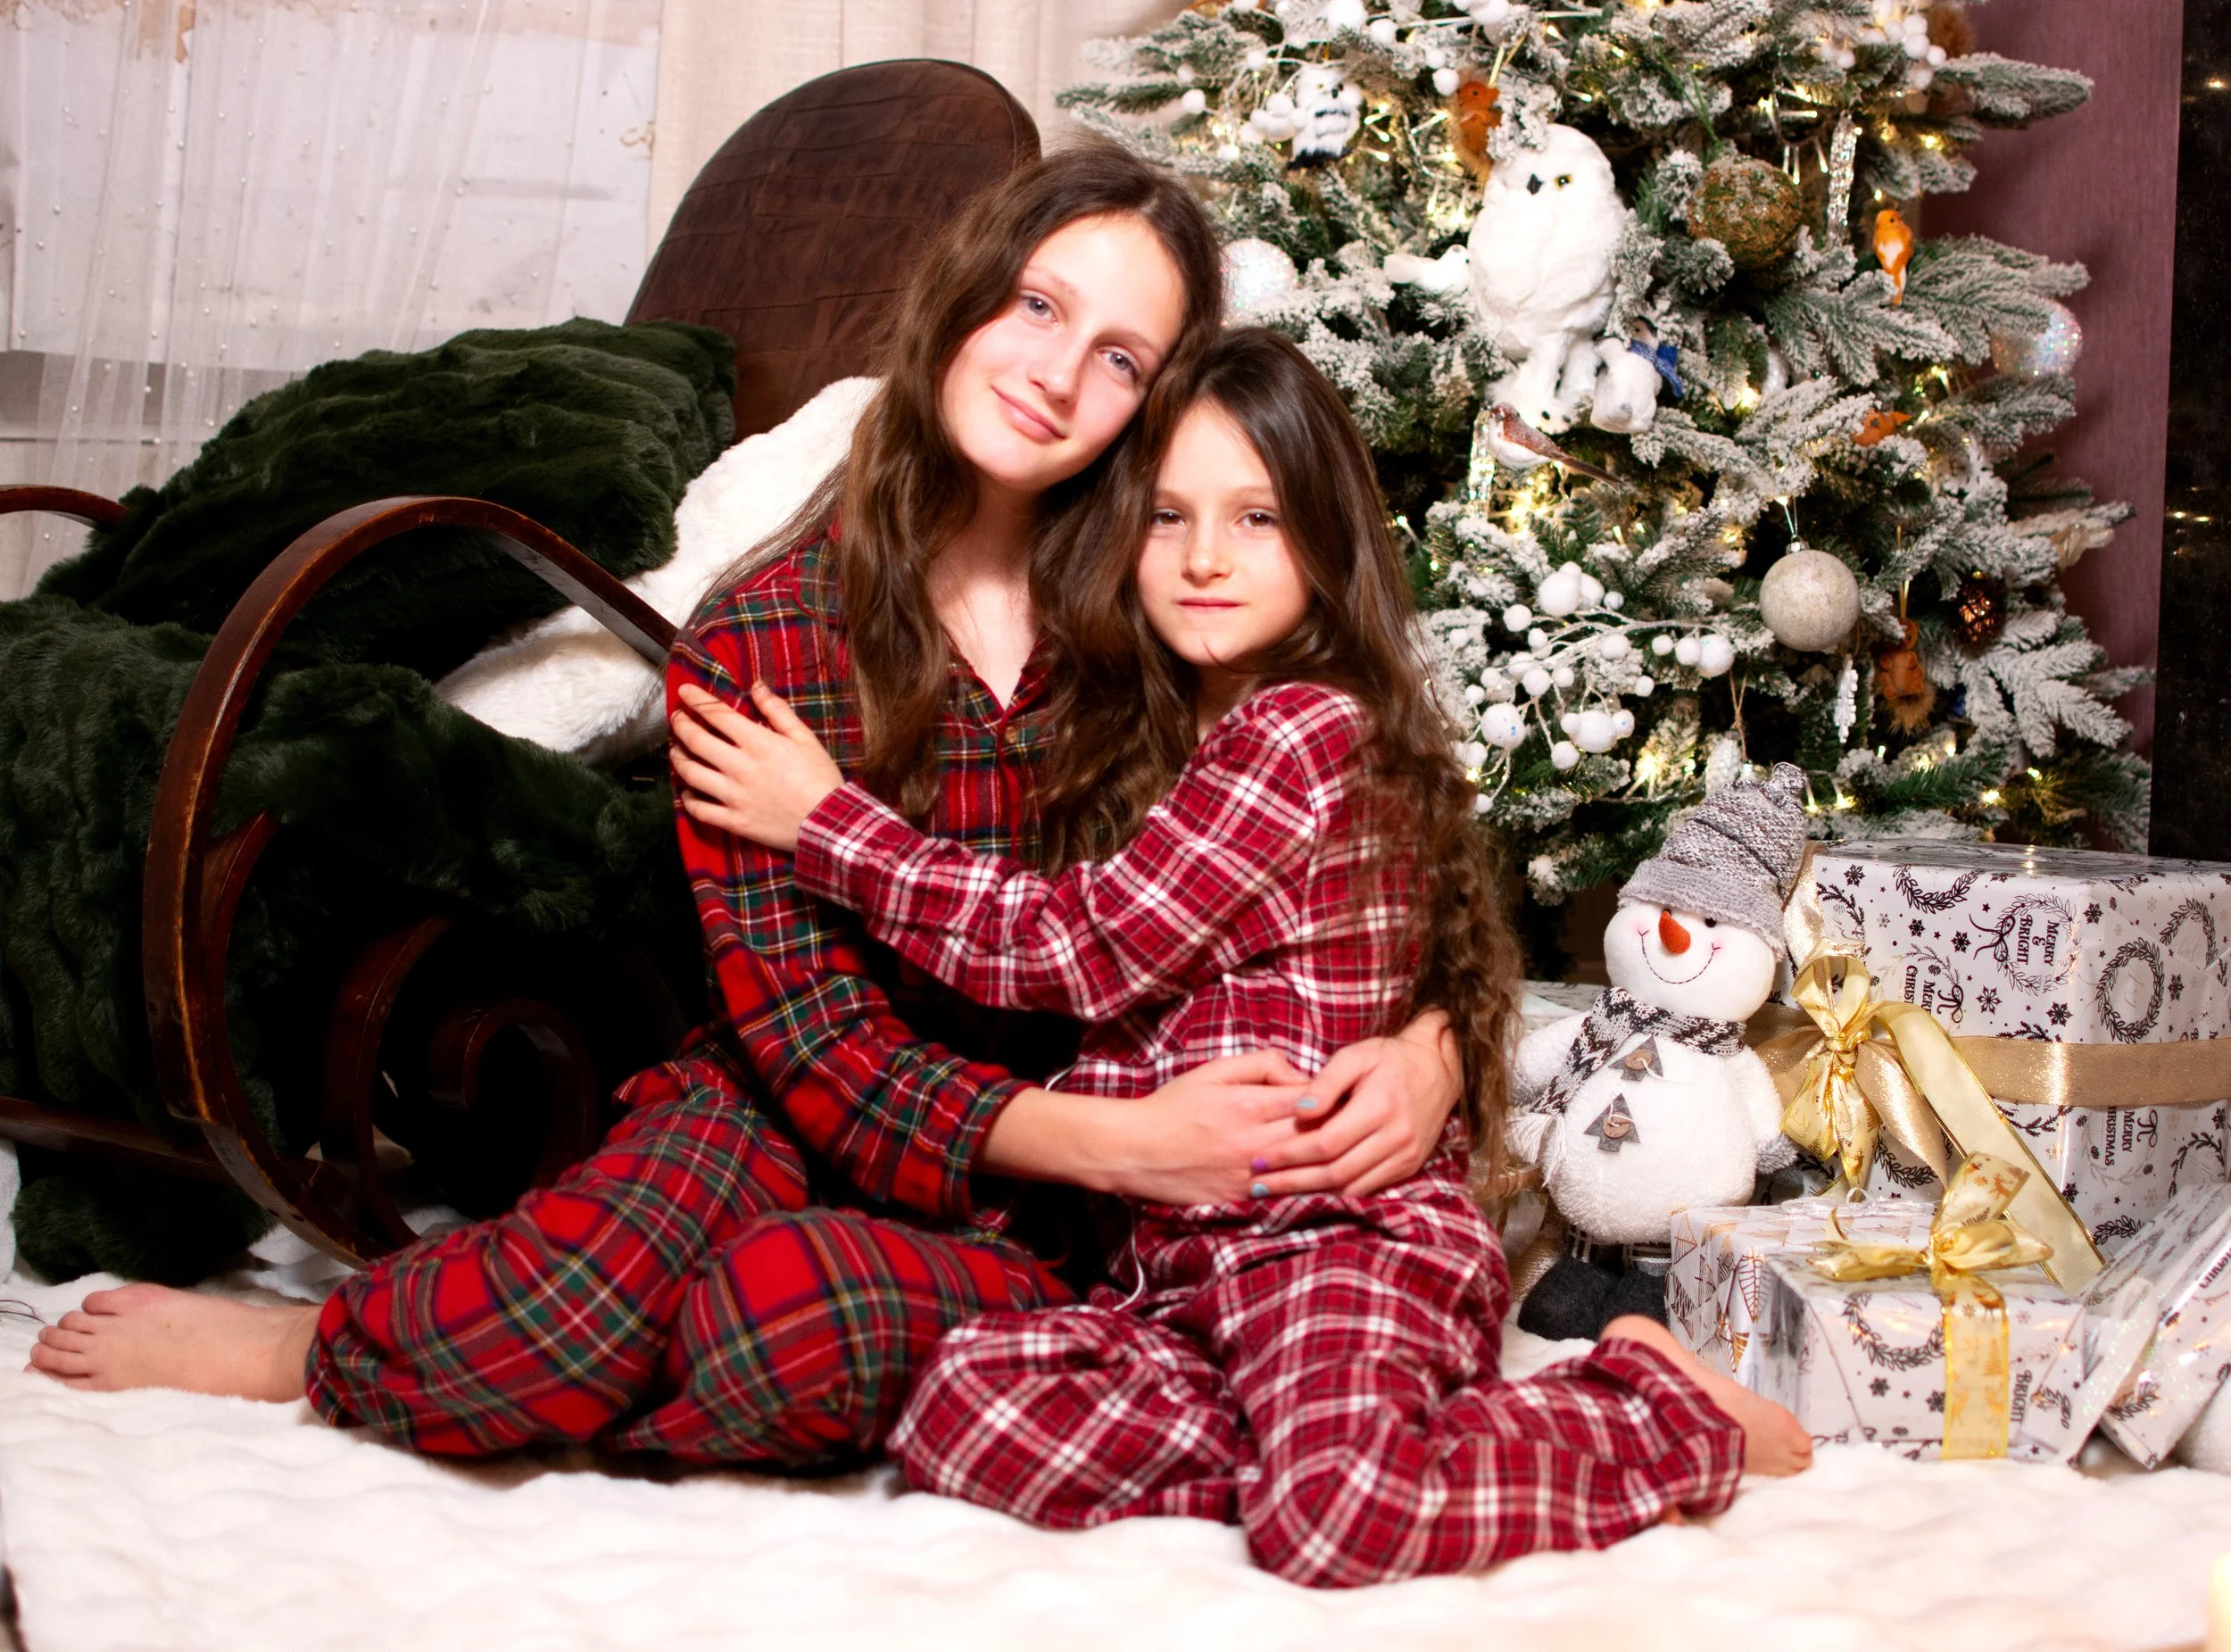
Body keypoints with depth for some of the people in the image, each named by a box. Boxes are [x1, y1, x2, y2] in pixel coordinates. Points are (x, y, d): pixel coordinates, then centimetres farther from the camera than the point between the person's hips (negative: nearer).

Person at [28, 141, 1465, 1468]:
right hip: (803, 1122, 0)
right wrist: (1119, 1138, -25)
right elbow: (818, 1039, -13)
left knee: (798, 1305, -33)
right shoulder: (756, 647, -8)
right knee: (605, 1268, -35)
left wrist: (1431, 1047, -19)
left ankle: (312, 1364, -7)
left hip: (1039, 1220, 1)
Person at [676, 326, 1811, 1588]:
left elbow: (1072, 945, -10)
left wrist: (824, 819, -5)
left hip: (1346, 1232, -7)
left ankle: (1659, 1413, -4)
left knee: (1336, 1517, -32)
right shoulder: (1154, 740, 19)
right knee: (958, 1407, -18)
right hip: (1185, 1257, 8)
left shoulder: (1308, 731, -10)